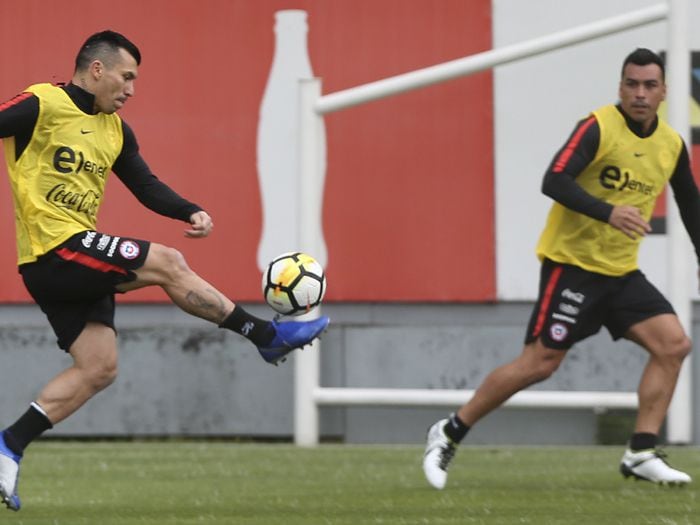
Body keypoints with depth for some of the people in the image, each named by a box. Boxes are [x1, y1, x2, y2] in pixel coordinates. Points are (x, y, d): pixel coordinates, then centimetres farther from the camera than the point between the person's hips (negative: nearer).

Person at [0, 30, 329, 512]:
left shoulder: (115, 130, 15)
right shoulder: (41, 106, -9)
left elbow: (147, 186, 19)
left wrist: (191, 213, 1)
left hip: (75, 263, 9)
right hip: (54, 249, -9)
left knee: (99, 368, 2)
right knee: (166, 263, -11)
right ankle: (268, 336, -2)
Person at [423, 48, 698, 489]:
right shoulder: (599, 127, -15)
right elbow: (554, 182, -26)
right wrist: (608, 212, -37)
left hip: (622, 272, 6)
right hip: (572, 263, -6)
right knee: (540, 362, -10)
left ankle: (642, 454, -6)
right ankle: (450, 433, 6)